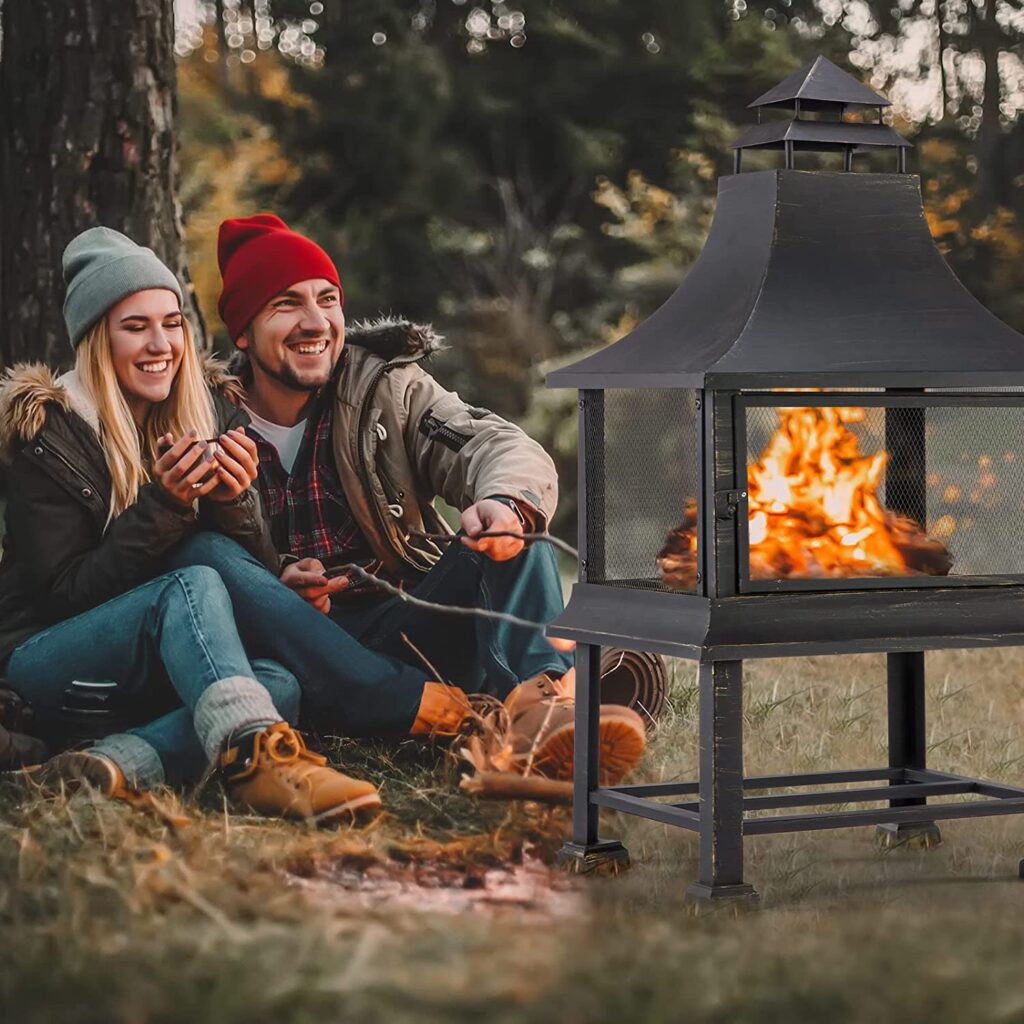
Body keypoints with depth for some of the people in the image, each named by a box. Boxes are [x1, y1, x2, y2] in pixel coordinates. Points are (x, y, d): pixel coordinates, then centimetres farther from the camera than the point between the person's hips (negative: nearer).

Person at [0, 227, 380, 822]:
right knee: (193, 585, -34)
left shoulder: (211, 411, 4)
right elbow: (66, 591, -15)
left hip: (158, 672, 5)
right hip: (49, 657, -5)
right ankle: (256, 757, -57)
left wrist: (235, 501, -19)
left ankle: (117, 765, -45)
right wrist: (164, 503, -25)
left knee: (281, 684, -27)